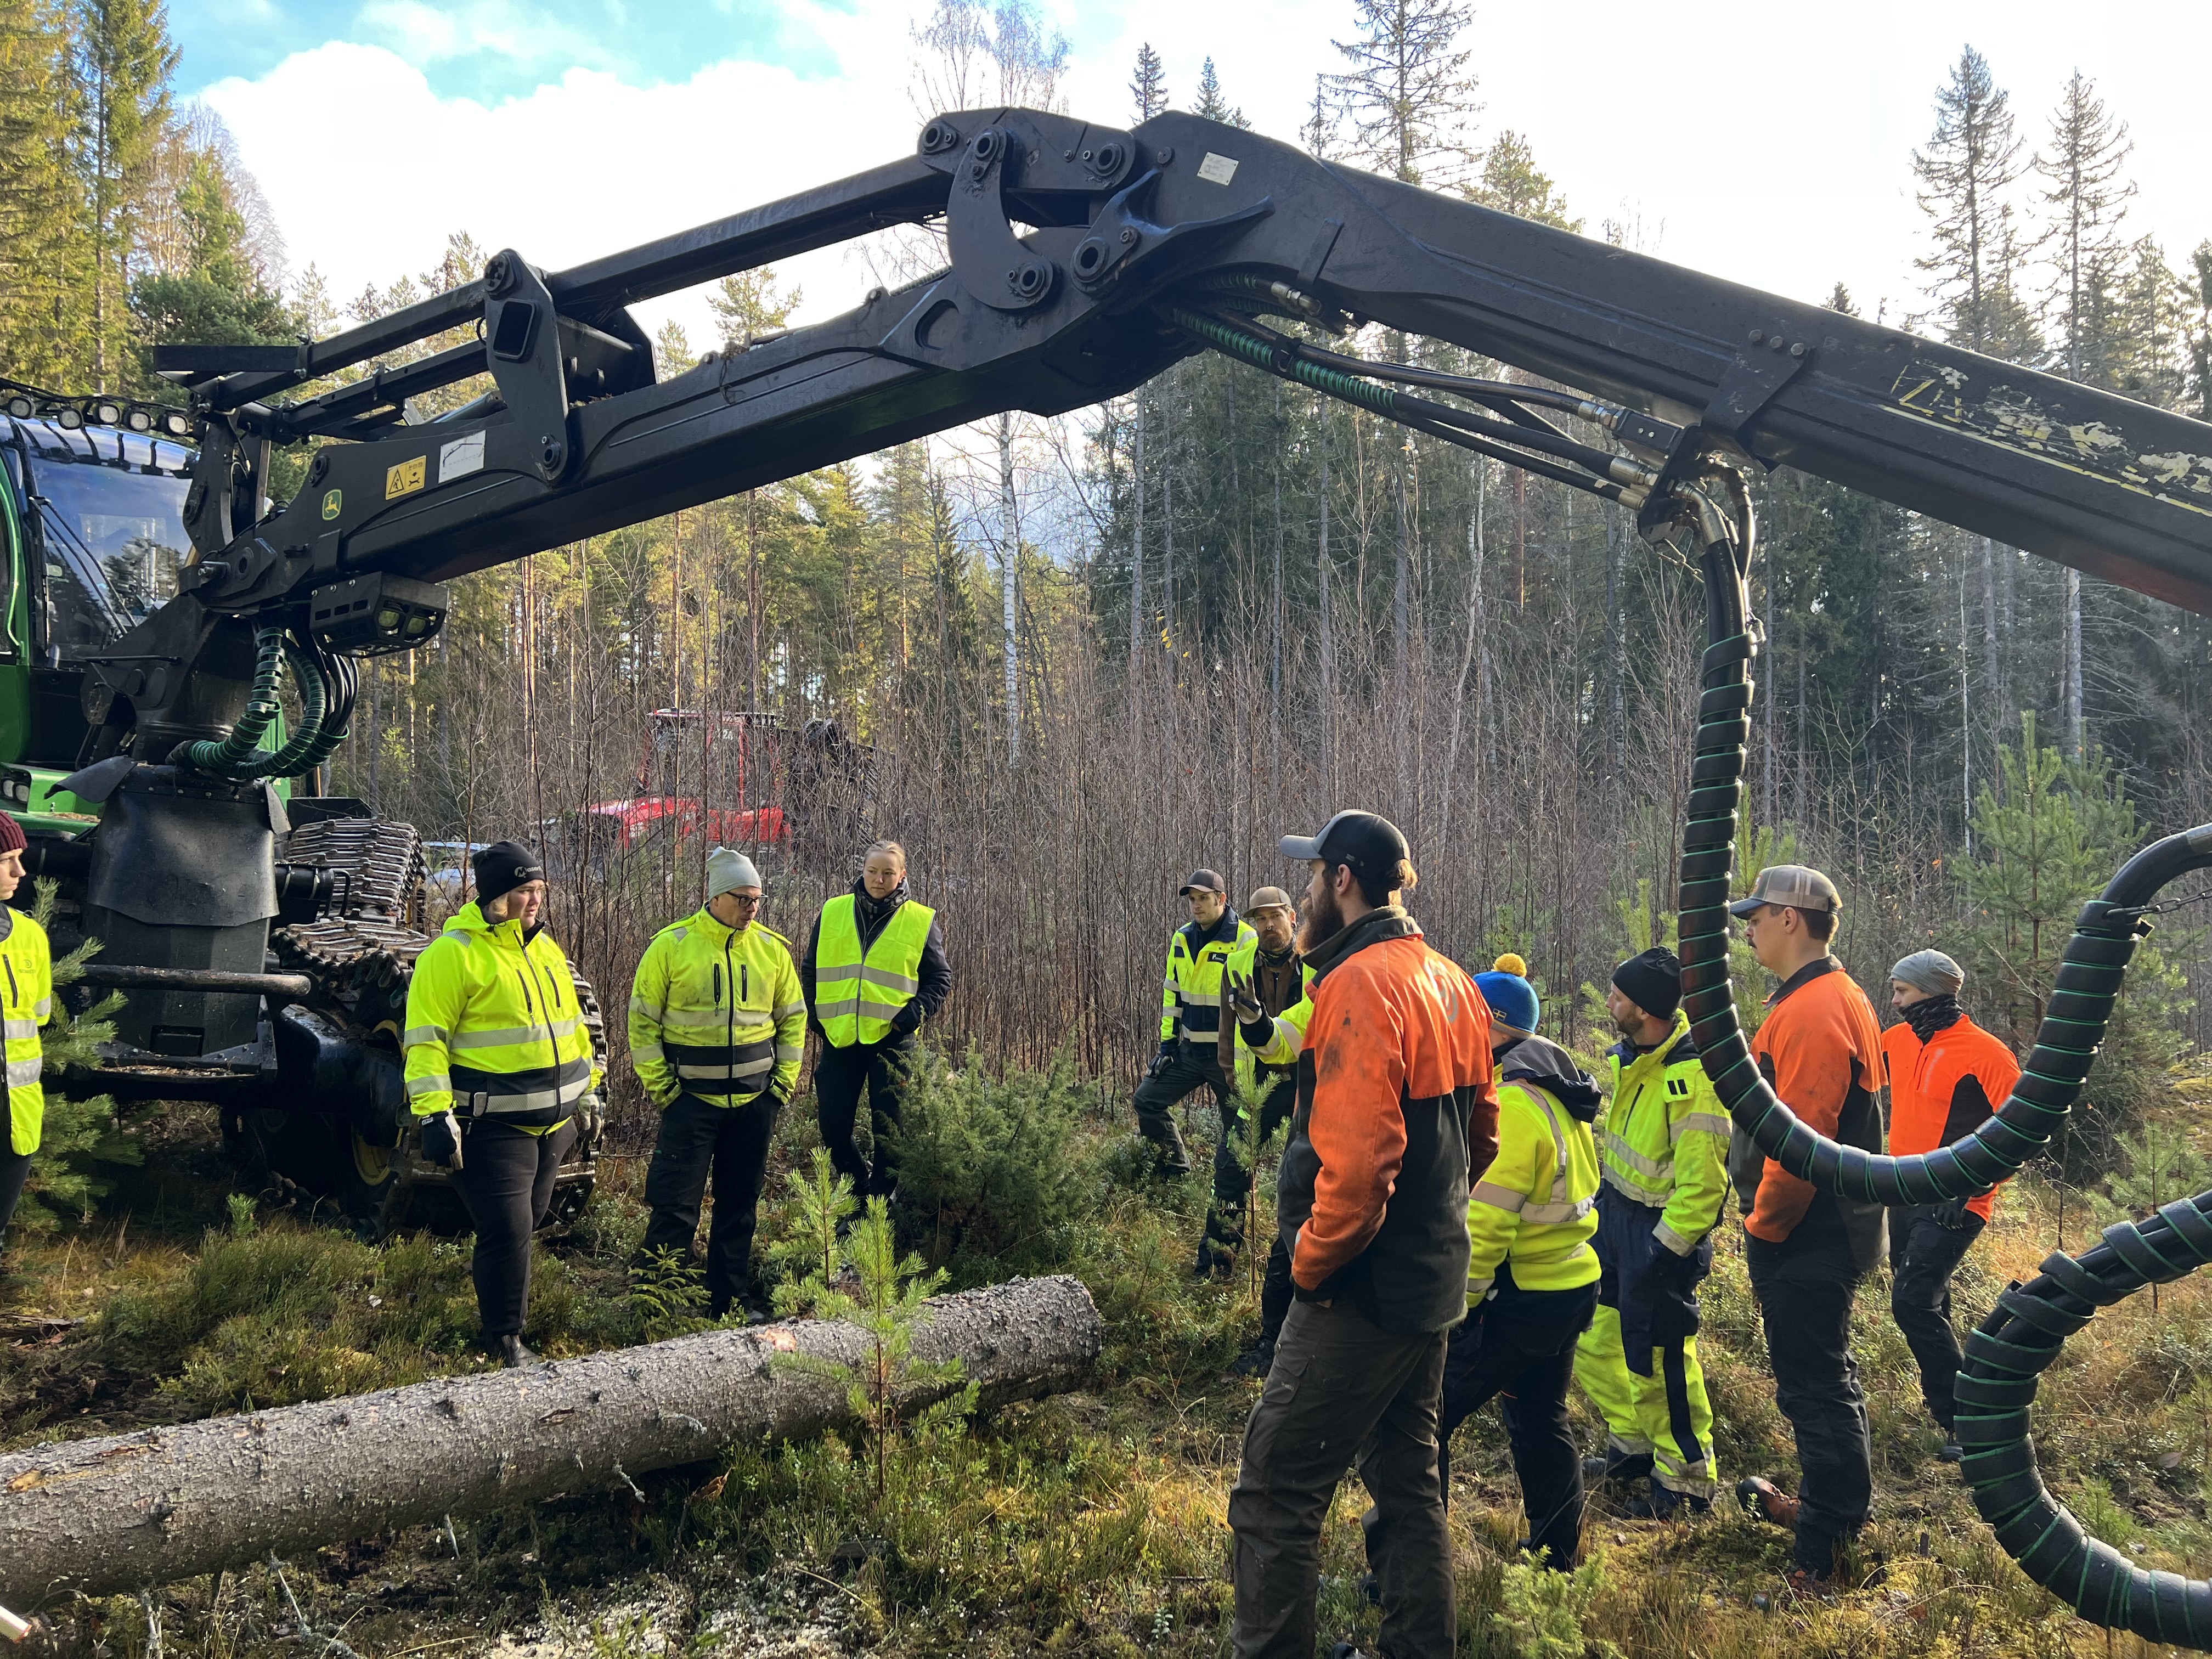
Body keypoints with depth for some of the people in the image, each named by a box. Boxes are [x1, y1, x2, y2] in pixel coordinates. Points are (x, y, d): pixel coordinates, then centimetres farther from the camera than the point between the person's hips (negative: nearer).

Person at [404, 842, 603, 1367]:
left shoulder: (546, 948, 13)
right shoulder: (454, 953, -12)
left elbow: (569, 1022, 23)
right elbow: (426, 1039, -15)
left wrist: (589, 1086, 23)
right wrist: (435, 1114, -21)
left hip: (554, 1120, 8)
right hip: (492, 1124, -7)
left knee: (529, 1218, 19)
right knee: (508, 1229, -7)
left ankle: (492, 1272, 43)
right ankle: (506, 1338, 7)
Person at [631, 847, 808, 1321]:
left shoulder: (772, 949, 3)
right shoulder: (671, 945, -7)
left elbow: (793, 1018, 12)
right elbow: (643, 1020, -2)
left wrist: (784, 1081, 5)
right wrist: (660, 1085, -7)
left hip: (755, 1100, 4)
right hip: (691, 1099, -3)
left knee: (740, 1202, 13)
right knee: (675, 1202, -5)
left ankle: (731, 1295, 24)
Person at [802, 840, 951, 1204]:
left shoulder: (922, 921, 1)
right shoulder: (832, 913, 6)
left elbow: (940, 979, 5)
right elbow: (810, 970, 16)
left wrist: (913, 1014, -9)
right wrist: (815, 1014, 4)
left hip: (891, 1039, -2)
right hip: (839, 1037, 2)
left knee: (888, 1129, 1)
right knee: (832, 1126, 5)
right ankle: (863, 1185, 27)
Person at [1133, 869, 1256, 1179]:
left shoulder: (1245, 940, -12)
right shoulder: (1182, 939, 8)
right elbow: (1172, 994, 16)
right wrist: (1168, 1042, 11)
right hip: (1189, 1050, 7)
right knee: (1148, 1100, 5)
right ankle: (1176, 1170, 17)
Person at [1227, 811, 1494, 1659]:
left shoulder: (1361, 985, -20)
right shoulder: (1451, 982, 9)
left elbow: (1356, 1156, -27)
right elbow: (1481, 1129, 17)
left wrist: (1312, 1262, -15)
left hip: (1364, 1291, -9)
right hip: (1434, 1281, 10)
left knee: (1275, 1495, -2)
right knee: (1408, 1478, 20)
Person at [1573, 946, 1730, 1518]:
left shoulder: (1692, 1077, -26)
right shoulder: (1631, 1055, 2)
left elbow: (1702, 1185, -24)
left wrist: (1662, 1254, -20)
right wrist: (1602, 1203, 18)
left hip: (1662, 1229, -9)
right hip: (1616, 1213, 9)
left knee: (1657, 1358, -1)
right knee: (1595, 1340, 17)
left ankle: (1687, 1483, 16)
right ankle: (1633, 1447, 34)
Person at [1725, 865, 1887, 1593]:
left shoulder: (1812, 1013, -22)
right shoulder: (1835, 998, 13)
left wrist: (1762, 1226, -13)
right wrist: (1769, 1221, 17)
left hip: (1804, 1239, -11)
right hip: (1829, 1230, 11)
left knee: (1814, 1387, -4)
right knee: (1825, 1375, 22)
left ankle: (1820, 1559, 4)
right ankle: (1834, 1506, 37)